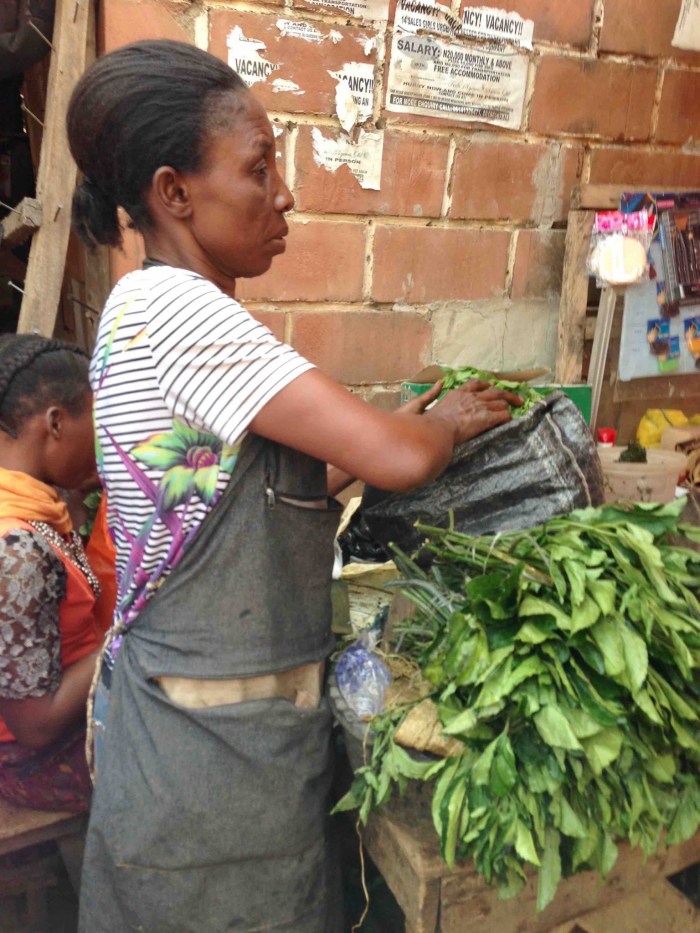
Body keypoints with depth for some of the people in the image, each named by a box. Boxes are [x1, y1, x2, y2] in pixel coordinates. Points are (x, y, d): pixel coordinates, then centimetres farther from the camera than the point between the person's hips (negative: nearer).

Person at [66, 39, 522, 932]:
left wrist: (404, 428, 5)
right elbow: (398, 459, -28)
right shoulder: (172, 304, -22)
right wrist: (448, 421, -5)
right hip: (215, 742, -9)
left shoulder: (152, 306, 7)